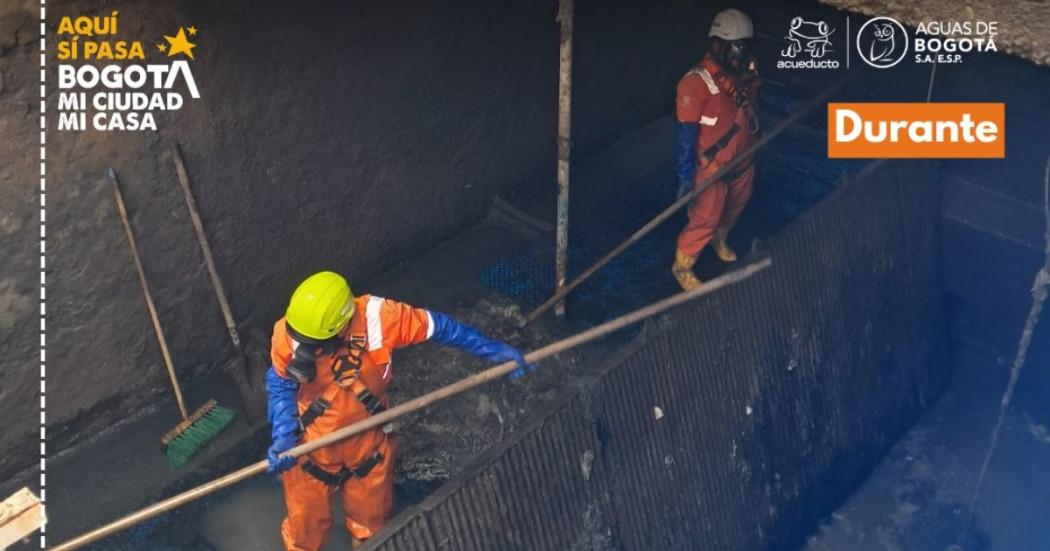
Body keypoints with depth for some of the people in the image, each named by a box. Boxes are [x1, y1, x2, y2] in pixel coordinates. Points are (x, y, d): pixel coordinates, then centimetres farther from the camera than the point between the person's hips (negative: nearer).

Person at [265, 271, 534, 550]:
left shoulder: (377, 317, -30)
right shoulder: (287, 333, -28)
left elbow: (439, 326, -17)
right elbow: (280, 386, -12)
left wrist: (495, 350, -12)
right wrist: (283, 438, -26)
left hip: (368, 442, 1)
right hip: (309, 448, 0)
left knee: (372, 523, 25)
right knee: (305, 526, 21)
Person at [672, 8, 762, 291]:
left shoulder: (747, 71, -9)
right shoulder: (696, 83, -30)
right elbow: (685, 135, -24)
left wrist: (756, 140, 22)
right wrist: (685, 177, -20)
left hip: (743, 160, 7)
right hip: (713, 166, -7)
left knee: (735, 206, 26)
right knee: (705, 219, 4)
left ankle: (719, 240, 56)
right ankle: (682, 265, 28)